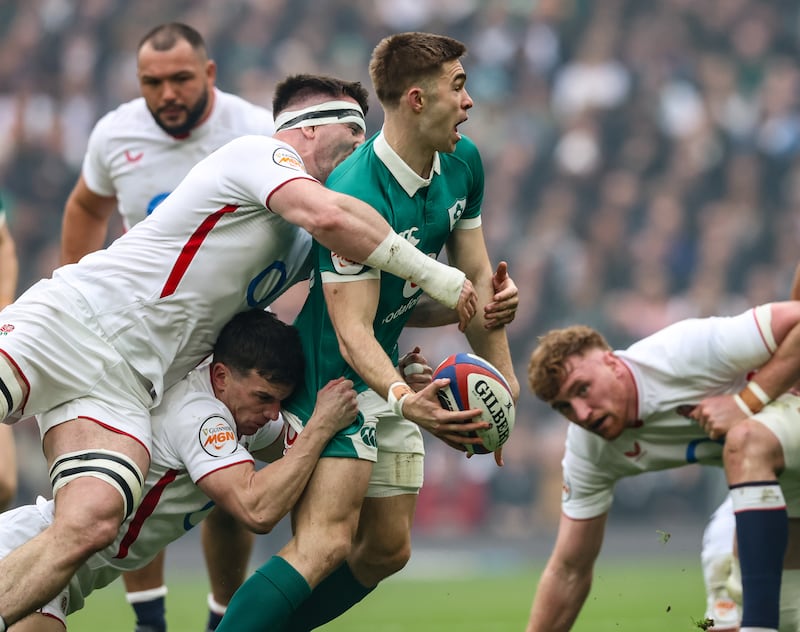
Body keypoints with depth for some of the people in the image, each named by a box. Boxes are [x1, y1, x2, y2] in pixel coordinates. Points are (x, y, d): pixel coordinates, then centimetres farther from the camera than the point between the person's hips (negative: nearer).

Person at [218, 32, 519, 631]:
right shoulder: (356, 195, -28)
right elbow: (352, 331, -30)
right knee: (327, 543, -24)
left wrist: (503, 381, 7)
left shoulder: (462, 163, -2)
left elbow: (474, 277, 9)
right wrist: (405, 400, -46)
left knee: (386, 551, 10)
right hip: (334, 374, -9)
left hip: (388, 373, 9)